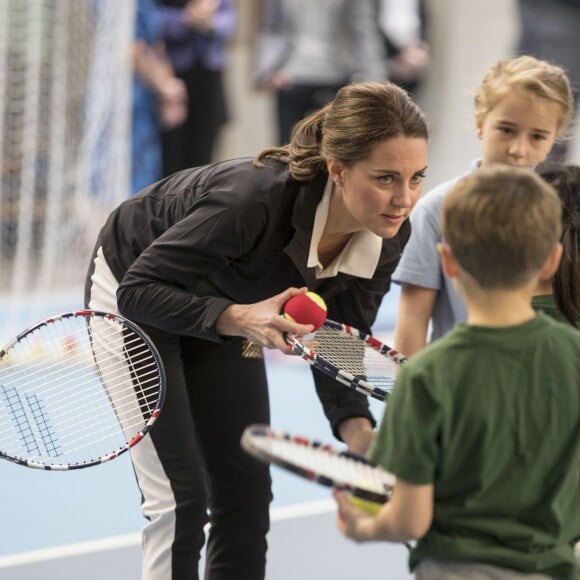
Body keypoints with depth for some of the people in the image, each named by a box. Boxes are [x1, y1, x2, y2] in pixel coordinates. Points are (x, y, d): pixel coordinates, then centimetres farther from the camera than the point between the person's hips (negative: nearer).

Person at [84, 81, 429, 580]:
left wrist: (358, 429, -29)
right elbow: (139, 290, -33)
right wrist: (238, 318, -47)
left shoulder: (388, 238, -22)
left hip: (226, 307, 6)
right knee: (180, 499, -10)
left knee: (247, 496, 3)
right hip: (137, 293, -6)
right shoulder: (255, 197, -41)